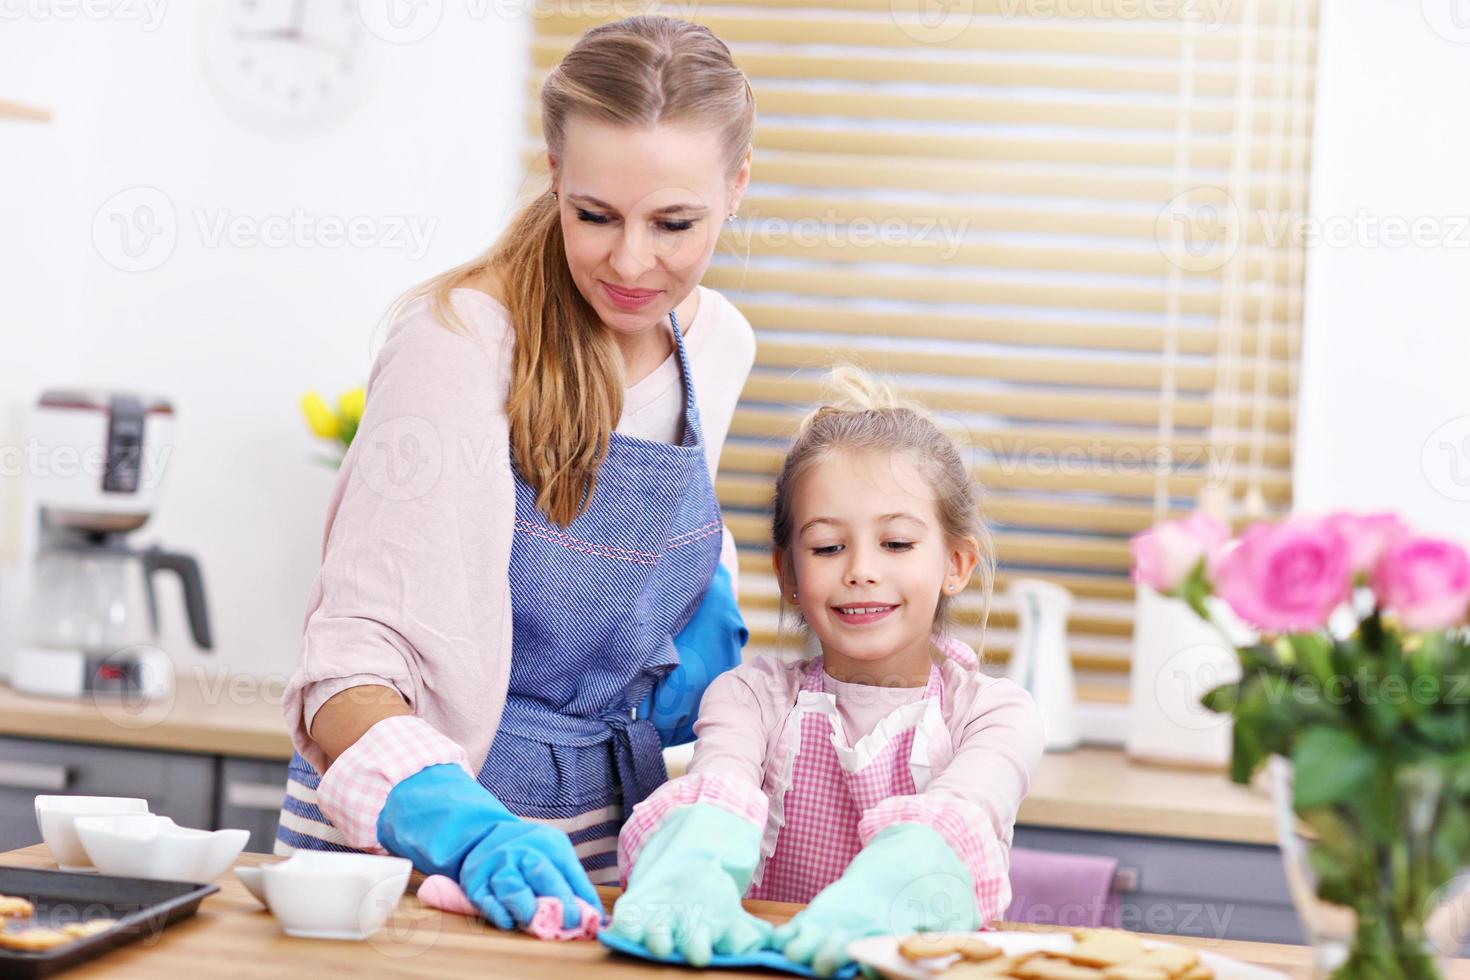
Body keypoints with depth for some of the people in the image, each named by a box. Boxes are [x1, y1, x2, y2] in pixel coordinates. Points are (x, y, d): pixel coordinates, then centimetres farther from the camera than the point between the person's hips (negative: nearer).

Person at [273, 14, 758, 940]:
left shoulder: (719, 342, 2)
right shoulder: (460, 343, -16)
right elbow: (352, 663, -19)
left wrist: (708, 607, 3)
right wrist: (467, 825, -35)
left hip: (605, 837, 4)